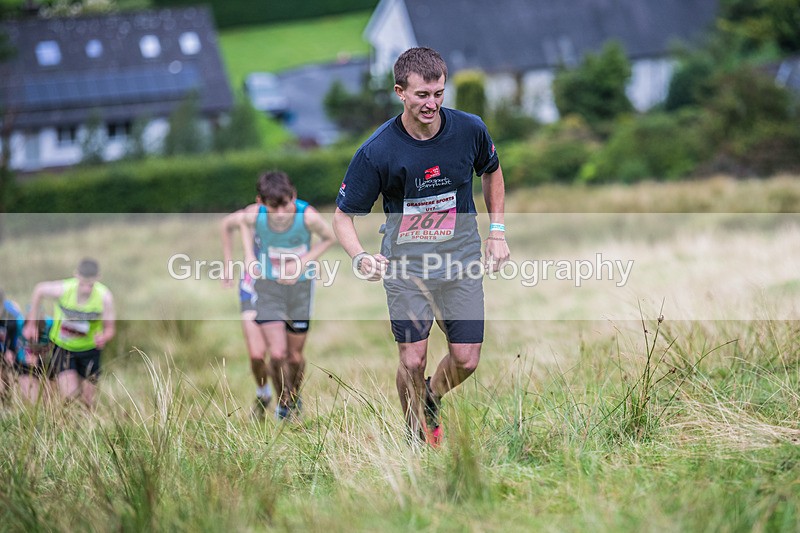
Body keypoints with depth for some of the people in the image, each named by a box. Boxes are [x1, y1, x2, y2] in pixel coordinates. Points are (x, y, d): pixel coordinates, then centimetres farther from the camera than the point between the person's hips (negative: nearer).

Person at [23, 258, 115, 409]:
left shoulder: (104, 297, -23)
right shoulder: (63, 289, -26)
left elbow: (110, 328, -12)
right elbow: (39, 289, -4)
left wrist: (104, 337, -38)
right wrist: (31, 324, -1)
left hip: (89, 350, 1)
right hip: (63, 348, -1)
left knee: (87, 401, 9)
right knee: (70, 396, -18)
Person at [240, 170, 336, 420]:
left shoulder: (308, 216, -26)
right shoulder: (255, 216, -21)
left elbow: (329, 238, -5)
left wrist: (302, 264, -17)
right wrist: (249, 254, -7)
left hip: (300, 285, 0)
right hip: (268, 286, 0)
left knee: (295, 356, 10)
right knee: (277, 354, -12)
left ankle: (295, 397, 41)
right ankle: (283, 402, 15)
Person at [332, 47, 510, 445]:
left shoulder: (470, 130, -8)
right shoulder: (377, 151, -17)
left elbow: (491, 172, 15)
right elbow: (343, 214, -8)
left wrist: (497, 232, 10)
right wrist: (360, 258, -27)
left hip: (461, 261, 2)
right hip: (405, 264, -2)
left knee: (466, 360, 1)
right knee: (413, 361, -8)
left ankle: (432, 398, 35)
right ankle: (417, 433, 19)